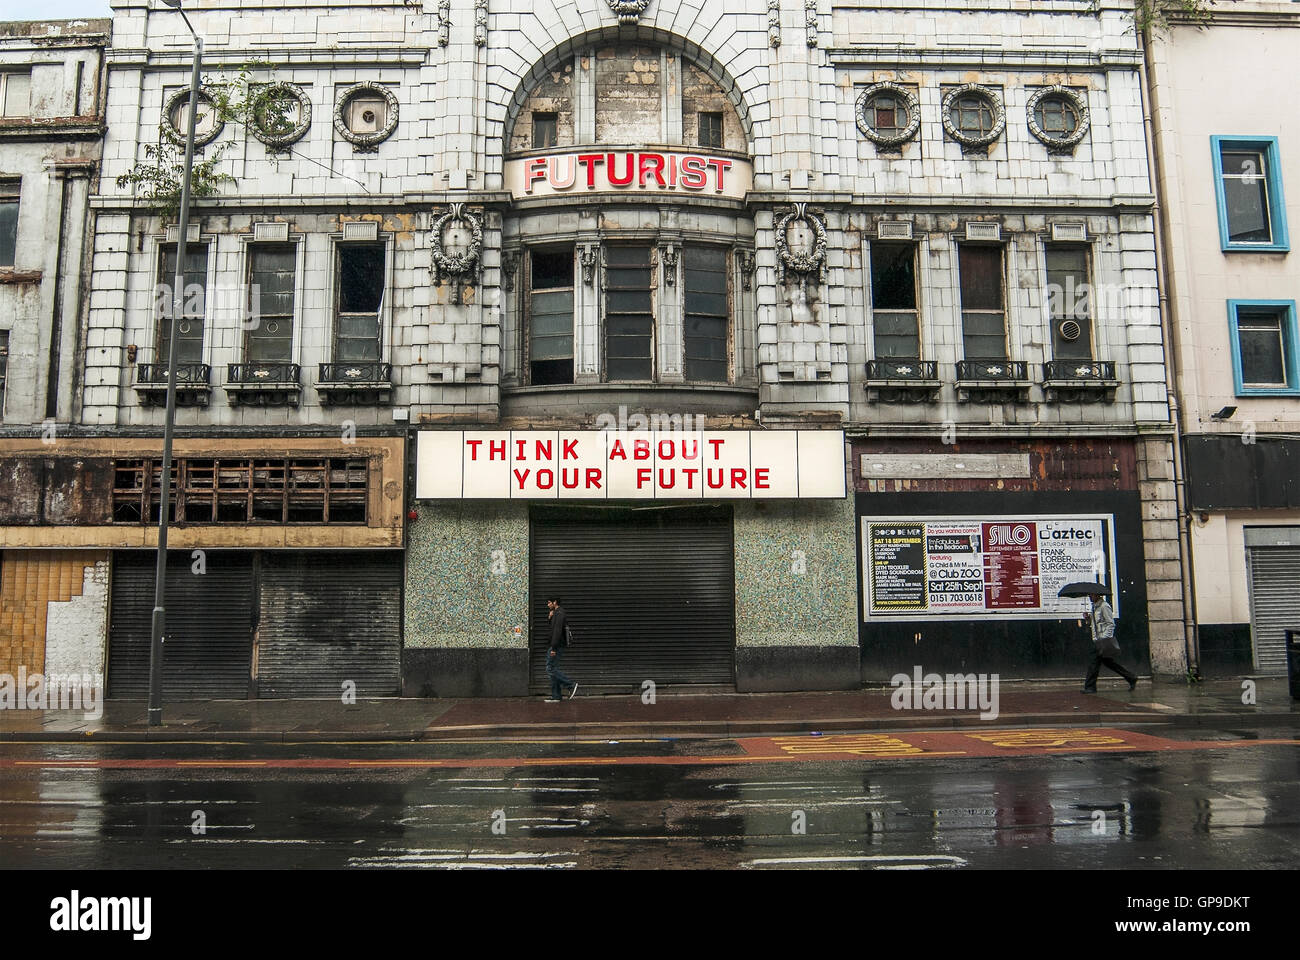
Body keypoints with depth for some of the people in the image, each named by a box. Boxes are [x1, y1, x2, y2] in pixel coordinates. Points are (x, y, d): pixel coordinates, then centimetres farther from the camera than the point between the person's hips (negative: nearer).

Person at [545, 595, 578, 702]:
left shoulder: (559, 613, -15)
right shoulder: (556, 613, 17)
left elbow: (557, 631, -23)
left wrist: (554, 648, -26)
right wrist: (549, 616, 9)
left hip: (557, 645, -10)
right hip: (556, 645, 10)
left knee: (550, 669, -9)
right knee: (553, 669, 10)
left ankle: (571, 685, -7)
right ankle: (556, 696, 11)